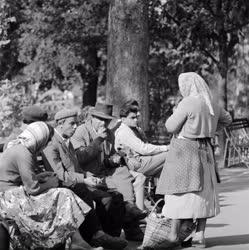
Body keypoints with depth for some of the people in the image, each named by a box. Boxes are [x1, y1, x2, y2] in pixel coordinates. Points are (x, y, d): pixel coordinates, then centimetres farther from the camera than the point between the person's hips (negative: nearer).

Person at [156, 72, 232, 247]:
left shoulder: (187, 103, -16)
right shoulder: (212, 104, 7)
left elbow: (171, 127, -12)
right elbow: (227, 119, 23)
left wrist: (175, 113, 6)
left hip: (184, 150, -6)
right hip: (204, 150, 6)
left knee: (180, 190, 2)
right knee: (202, 193, 9)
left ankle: (175, 233, 4)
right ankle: (200, 236, 7)